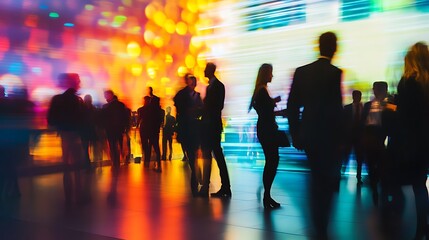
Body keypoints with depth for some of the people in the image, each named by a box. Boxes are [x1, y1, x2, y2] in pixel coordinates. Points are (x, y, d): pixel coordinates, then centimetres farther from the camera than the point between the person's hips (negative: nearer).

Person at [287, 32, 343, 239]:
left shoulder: (301, 72, 3)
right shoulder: (335, 73, -12)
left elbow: (292, 106, 3)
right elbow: (337, 109, -17)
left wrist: (295, 135, 10)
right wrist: (340, 138, -8)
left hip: (308, 135, 5)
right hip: (328, 136, -5)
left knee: (317, 180, 19)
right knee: (327, 183, 8)